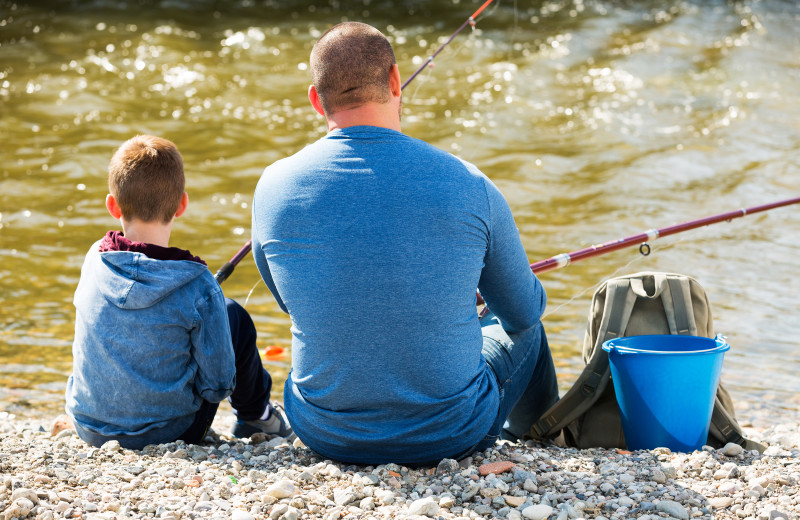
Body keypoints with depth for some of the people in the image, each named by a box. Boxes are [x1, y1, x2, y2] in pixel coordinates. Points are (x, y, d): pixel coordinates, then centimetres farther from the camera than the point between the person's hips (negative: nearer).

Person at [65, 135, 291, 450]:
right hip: (166, 433, -4)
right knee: (234, 315, 13)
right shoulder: (198, 287, -21)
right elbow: (218, 383, -14)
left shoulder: (94, 259, -8)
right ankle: (255, 415, 35)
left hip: (89, 430, 4)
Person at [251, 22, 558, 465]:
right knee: (525, 333, 31)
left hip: (325, 436, 2)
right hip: (451, 436, -1)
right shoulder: (469, 186, -13)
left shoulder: (274, 186, -9)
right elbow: (524, 314, 2)